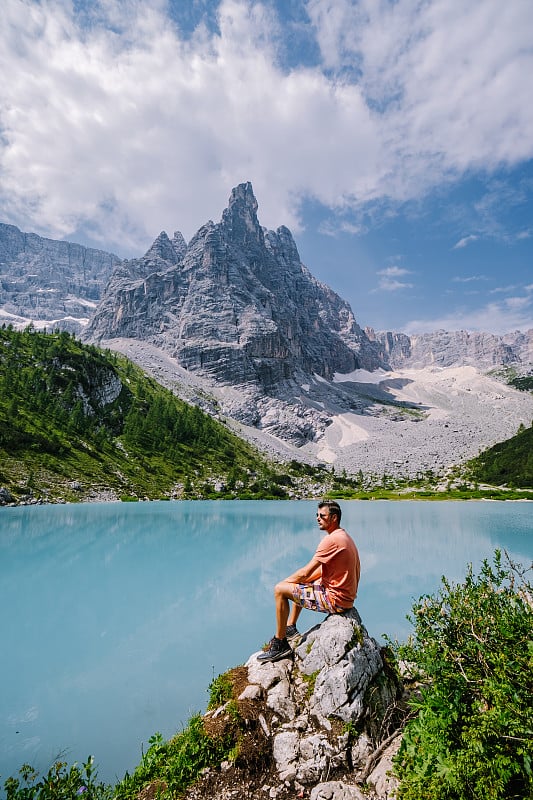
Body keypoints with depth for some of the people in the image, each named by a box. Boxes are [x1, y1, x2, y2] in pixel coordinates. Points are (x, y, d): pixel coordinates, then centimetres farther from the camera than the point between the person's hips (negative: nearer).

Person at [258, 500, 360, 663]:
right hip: (345, 596, 10)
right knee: (297, 584, 26)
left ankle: (280, 645, 3)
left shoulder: (331, 540, -22)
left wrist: (286, 581, -2)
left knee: (280, 590, -8)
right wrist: (293, 580, 9)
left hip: (335, 599, -10)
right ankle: (290, 629, 32)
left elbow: (305, 573, -20)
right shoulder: (344, 536, 10)